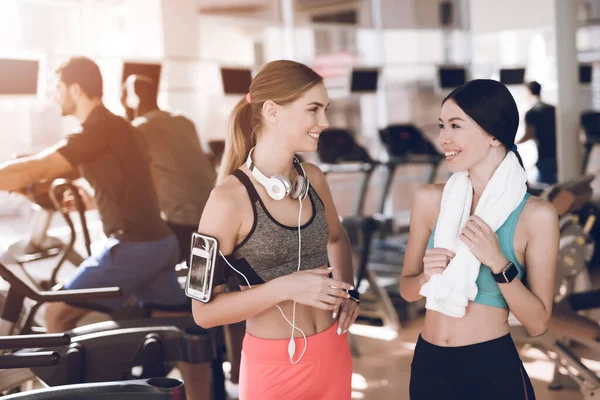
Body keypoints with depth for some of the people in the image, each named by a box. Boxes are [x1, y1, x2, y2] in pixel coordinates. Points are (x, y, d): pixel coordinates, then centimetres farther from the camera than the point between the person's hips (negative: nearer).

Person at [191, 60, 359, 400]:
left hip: (334, 353, 5)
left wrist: (347, 290, 3)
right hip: (275, 365, -5)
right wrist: (285, 287, -24)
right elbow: (204, 311, -16)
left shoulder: (313, 179, -2)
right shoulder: (230, 198, -18)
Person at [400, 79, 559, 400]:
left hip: (493, 370, -3)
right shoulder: (429, 200, -5)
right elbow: (406, 288, 5)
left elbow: (538, 322, -10)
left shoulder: (536, 215, -12)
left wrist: (498, 264, -22)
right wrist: (427, 276, -15)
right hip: (429, 365, 3)